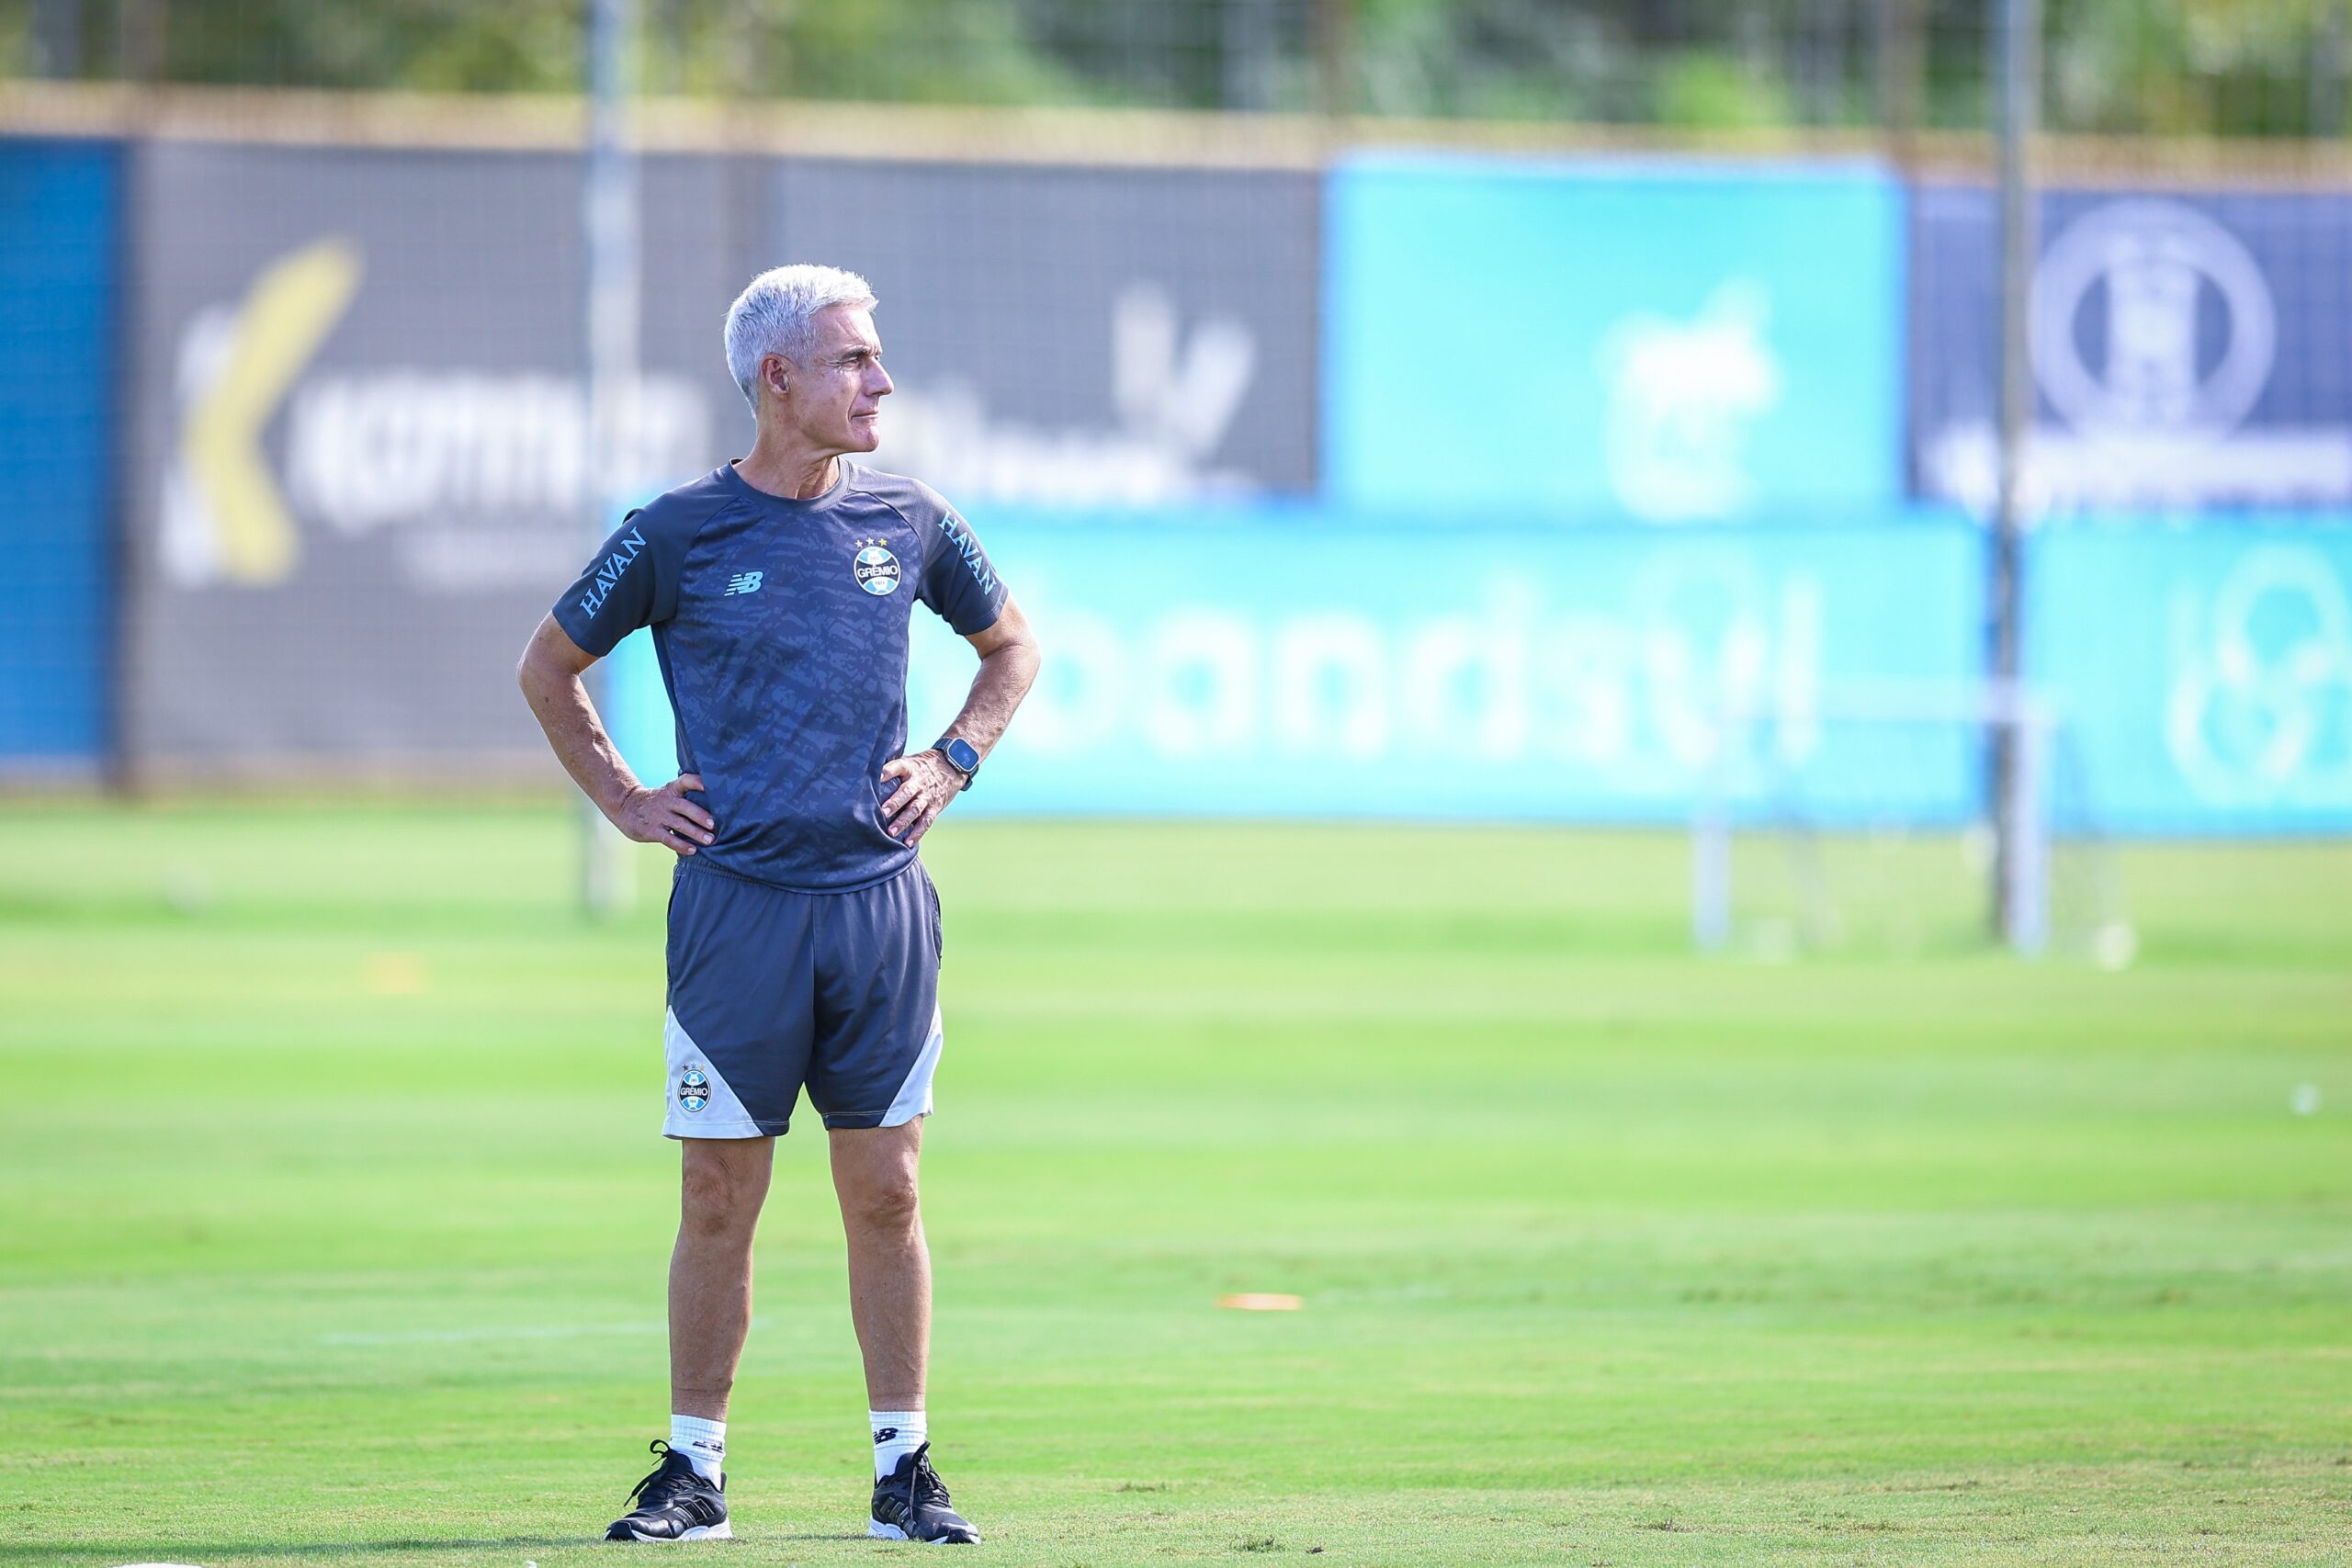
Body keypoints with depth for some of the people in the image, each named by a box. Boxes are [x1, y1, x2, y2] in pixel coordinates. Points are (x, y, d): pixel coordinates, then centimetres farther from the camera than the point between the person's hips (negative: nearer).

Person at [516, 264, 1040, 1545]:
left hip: (880, 898, 2)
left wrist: (953, 764, 11)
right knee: (719, 1199, 0)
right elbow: (549, 667, 12)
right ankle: (692, 1474, 7)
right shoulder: (680, 534, -1)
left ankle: (904, 1470, 9)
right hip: (735, 901, -2)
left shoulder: (908, 523, 7)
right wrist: (624, 800, 5)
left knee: (884, 1191, 3)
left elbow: (1011, 646, 24)